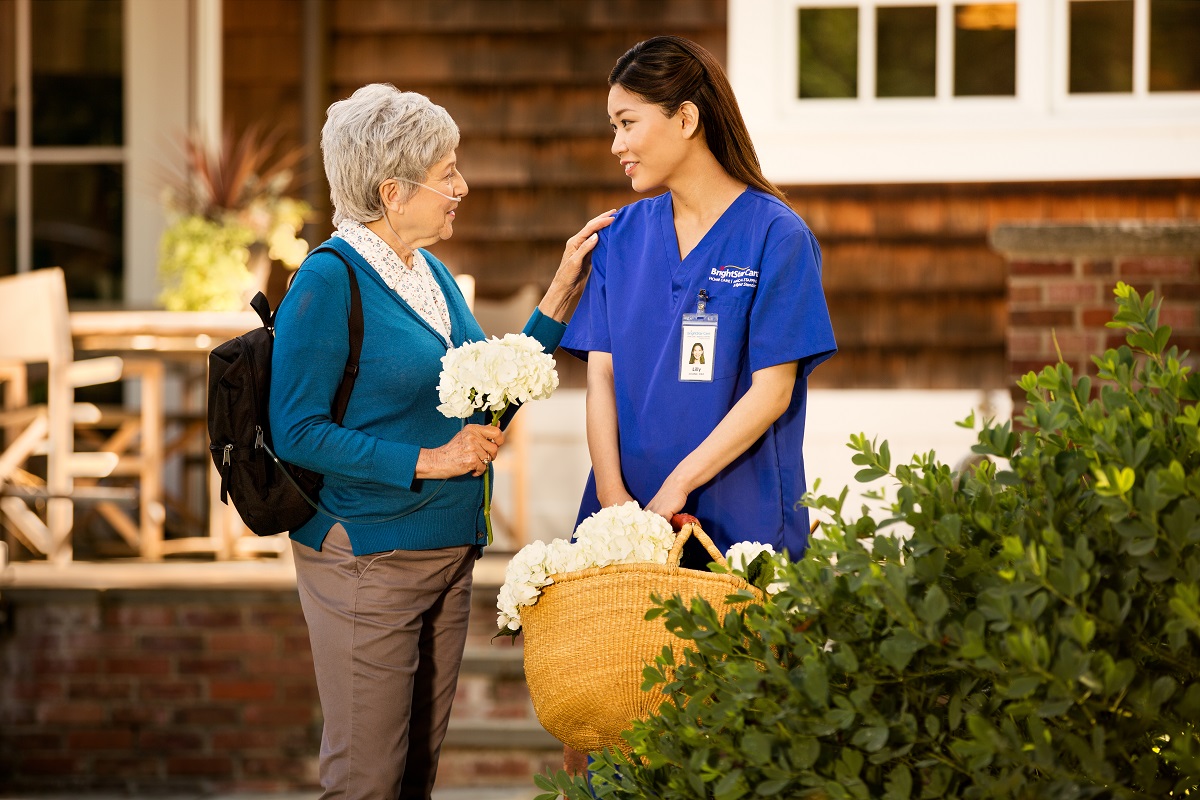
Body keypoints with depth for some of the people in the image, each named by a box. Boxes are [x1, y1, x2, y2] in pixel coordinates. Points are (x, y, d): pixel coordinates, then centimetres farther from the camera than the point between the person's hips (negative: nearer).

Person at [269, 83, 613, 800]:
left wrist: (563, 293, 12)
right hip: (367, 559, -8)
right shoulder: (330, 279, -14)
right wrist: (427, 462, -18)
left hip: (448, 551, 8)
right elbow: (297, 433, -18)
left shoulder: (433, 274, 11)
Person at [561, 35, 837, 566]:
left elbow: (771, 392, -10)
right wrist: (612, 492, -11)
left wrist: (676, 488, -15)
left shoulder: (776, 236, -5)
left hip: (741, 519, -4)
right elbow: (601, 372, 4)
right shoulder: (622, 235, 10)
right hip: (626, 518, 4)